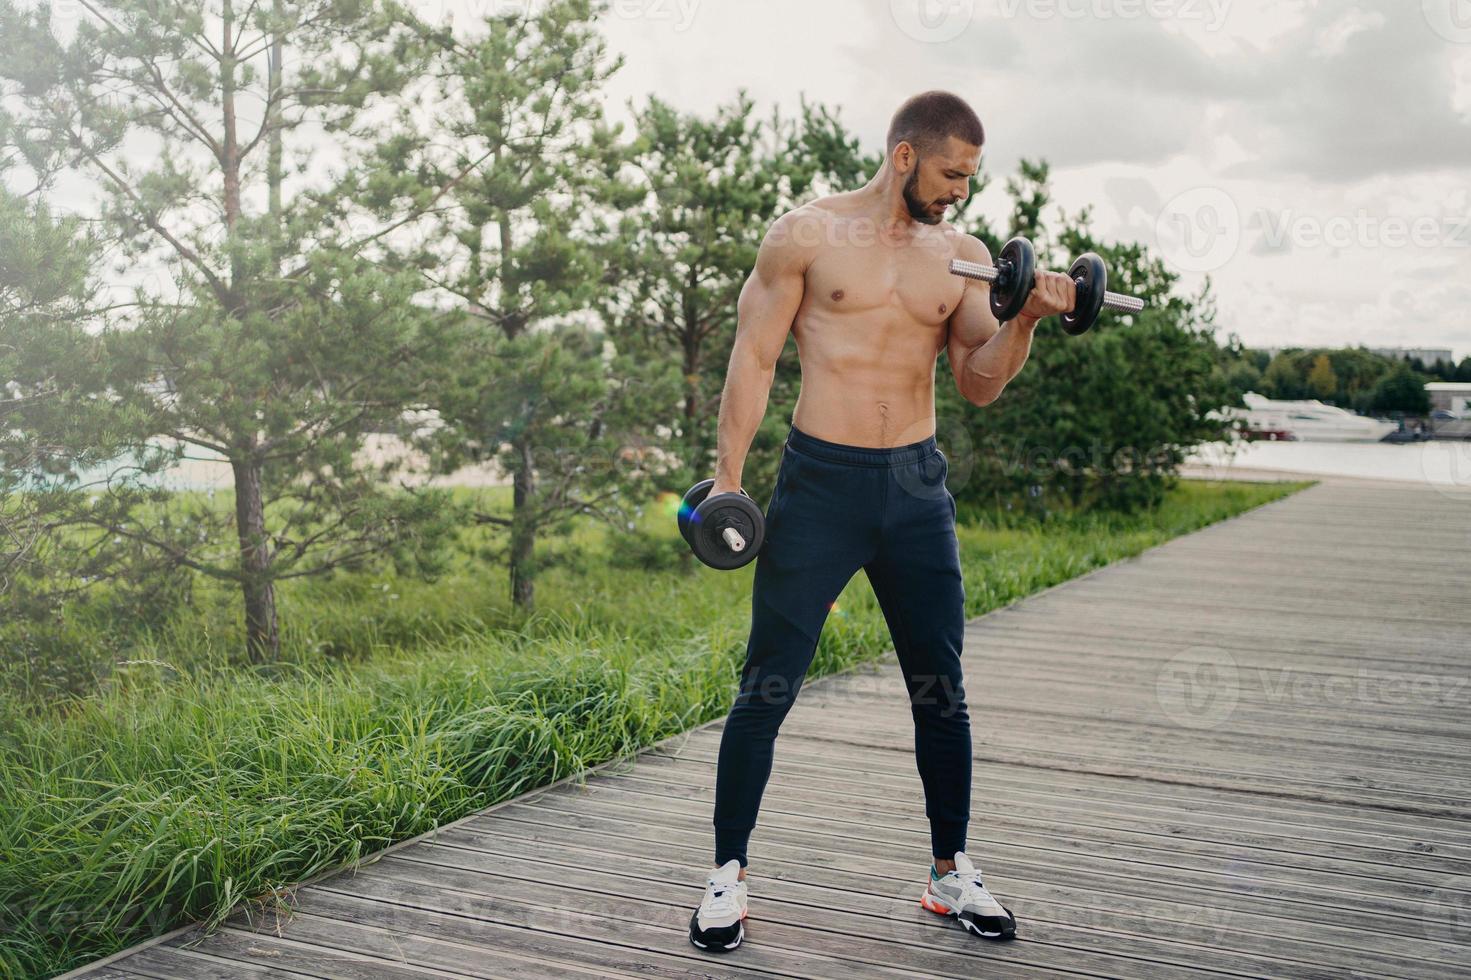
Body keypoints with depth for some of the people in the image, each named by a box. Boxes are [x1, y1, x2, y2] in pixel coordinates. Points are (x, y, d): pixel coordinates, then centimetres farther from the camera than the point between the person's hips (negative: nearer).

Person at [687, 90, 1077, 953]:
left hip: (917, 486, 4)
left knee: (943, 690, 9)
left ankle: (952, 871, 25)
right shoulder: (807, 235, -2)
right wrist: (728, 478, -7)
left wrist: (1026, 320, -14)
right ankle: (729, 874, 14)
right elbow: (755, 357, -2)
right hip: (821, 482, -4)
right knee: (768, 687, -1)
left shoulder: (964, 255, 8)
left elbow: (979, 382, 4)